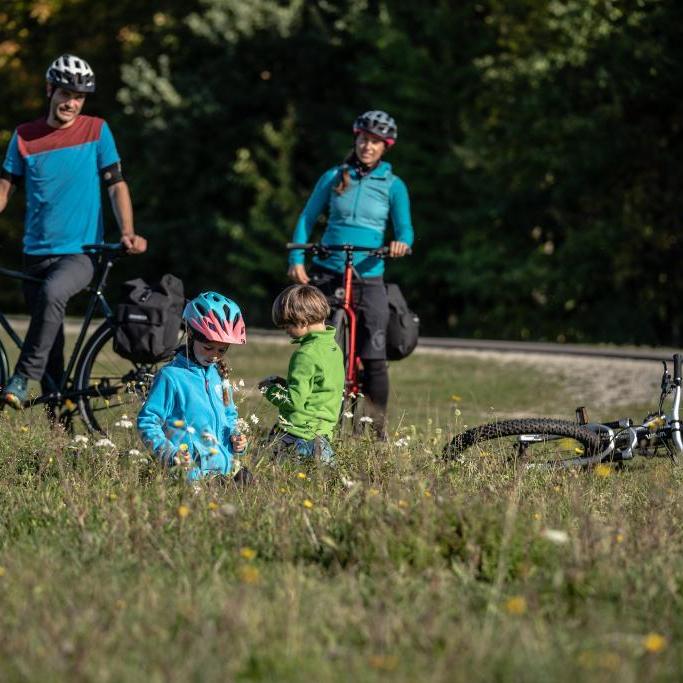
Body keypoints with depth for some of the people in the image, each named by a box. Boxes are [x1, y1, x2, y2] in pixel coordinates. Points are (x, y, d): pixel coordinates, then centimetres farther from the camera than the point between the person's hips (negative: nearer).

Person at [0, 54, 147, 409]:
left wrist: (127, 232, -15)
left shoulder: (96, 131, 0)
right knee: (52, 353, 6)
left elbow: (116, 184, -2)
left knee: (52, 293, -35)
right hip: (36, 255, 3)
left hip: (80, 252, -3)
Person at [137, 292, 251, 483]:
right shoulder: (171, 376, -3)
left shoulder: (219, 375, 19)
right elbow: (147, 422, -3)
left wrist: (234, 436, 12)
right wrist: (168, 454, -16)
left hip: (224, 469, 6)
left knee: (246, 479, -24)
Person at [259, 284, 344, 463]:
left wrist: (269, 389, 0)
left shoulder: (306, 355, -15)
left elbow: (294, 400, -16)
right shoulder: (333, 347, 13)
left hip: (298, 433, -9)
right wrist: (282, 384, 17)